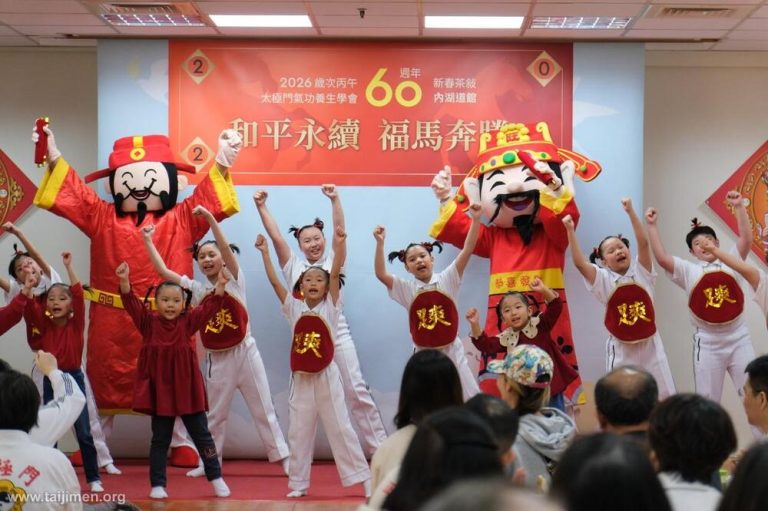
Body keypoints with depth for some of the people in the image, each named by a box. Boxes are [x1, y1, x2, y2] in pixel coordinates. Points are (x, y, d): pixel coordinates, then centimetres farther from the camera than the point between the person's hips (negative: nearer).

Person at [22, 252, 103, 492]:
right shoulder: (44, 324, 3)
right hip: (51, 380, 3)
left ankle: (94, 478, 7)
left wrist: (68, 266, -19)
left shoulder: (76, 323, -4)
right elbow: (29, 306, -10)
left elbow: (79, 295, -16)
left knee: (84, 432, 0)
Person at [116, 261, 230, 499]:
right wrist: (124, 281, -28)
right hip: (160, 389, -1)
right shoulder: (149, 323, -1)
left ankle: (216, 478, 19)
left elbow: (209, 306, -8)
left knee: (201, 434, 8)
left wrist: (220, 285, -23)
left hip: (187, 388, 1)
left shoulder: (188, 322, 0)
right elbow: (131, 303, -13)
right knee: (160, 439, 8)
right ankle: (157, 484, 16)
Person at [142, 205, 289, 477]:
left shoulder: (234, 279, -3)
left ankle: (283, 457, 9)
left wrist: (210, 219, -30)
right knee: (214, 414, 11)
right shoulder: (196, 289, 4)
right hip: (217, 359, 3)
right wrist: (148, 241, -2)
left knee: (263, 409, 4)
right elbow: (164, 271, 0)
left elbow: (227, 249, -20)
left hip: (245, 352, -3)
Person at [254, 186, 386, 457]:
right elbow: (275, 236, 2)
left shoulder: (332, 260, 7)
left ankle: (379, 446, 4)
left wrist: (335, 200, -19)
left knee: (357, 390, 0)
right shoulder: (293, 265, 9)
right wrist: (261, 207, -6)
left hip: (337, 333, -1)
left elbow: (340, 230, -5)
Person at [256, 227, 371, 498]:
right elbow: (274, 281, 0)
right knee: (298, 433, 8)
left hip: (326, 377, -3)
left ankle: (364, 478, 7)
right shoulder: (294, 308, 4)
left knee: (340, 429, 0)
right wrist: (265, 252, -6)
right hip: (301, 379, 3)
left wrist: (340, 244, -24)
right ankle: (299, 483, 19)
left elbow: (336, 273, -13)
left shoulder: (330, 306, -2)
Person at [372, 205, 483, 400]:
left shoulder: (446, 280, 0)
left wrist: (476, 220, -18)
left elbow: (467, 251, -9)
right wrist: (380, 243, -19)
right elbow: (381, 274, -10)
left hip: (451, 350, 0)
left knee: (468, 399, 6)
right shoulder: (407, 289, 2)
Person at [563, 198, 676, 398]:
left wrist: (630, 212, -21)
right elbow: (579, 262, -16)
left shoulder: (641, 272, 1)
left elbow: (643, 243, -13)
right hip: (621, 350, -1)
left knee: (665, 398, 8)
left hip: (650, 346, 1)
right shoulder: (603, 280, -2)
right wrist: (570, 231, -22)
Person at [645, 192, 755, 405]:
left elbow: (746, 239, -9)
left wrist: (739, 207, -17)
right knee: (707, 400, 8)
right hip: (708, 343, 0)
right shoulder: (689, 271, 1)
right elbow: (661, 258, -11)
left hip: (738, 339, 1)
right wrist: (652, 226, -13)